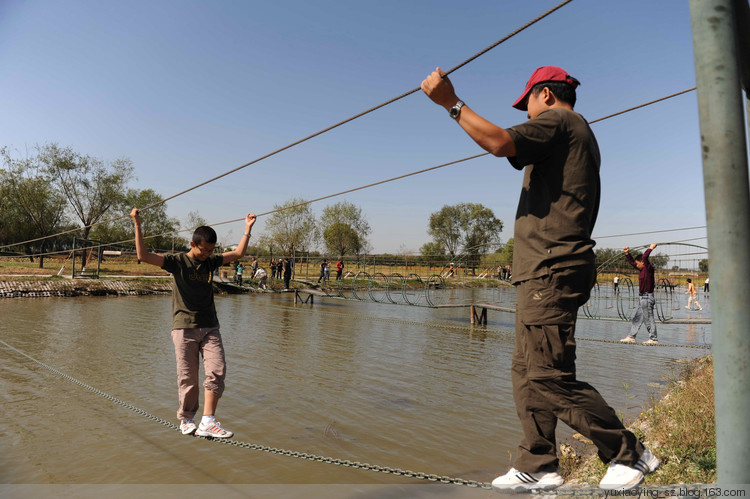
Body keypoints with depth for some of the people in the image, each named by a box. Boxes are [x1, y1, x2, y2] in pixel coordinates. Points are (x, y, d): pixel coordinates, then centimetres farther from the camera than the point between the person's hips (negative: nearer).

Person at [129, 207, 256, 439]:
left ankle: (207, 422, -7)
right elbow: (144, 256, -11)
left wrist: (247, 229, 21)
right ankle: (186, 420, 21)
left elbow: (238, 253, 21)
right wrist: (137, 226, -16)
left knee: (217, 370, -10)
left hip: (210, 327, 4)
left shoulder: (211, 262, 11)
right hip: (185, 327, -4)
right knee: (187, 377, 2)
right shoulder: (177, 261, -2)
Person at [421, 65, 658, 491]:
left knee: (550, 377, -10)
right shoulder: (580, 133, 29)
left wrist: (451, 102, -14)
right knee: (527, 372, 10)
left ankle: (630, 454, 6)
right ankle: (538, 465, 17)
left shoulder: (558, 121, -3)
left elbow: (500, 142, -21)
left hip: (551, 272, -11)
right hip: (549, 271, 11)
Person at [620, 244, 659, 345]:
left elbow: (645, 257, -26)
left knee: (649, 319, -4)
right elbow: (631, 262, 23)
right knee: (637, 318, 12)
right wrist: (627, 253, 15)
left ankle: (654, 339, 4)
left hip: (647, 298, -10)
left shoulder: (649, 268, -12)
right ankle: (631, 337, 17)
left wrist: (650, 248, -13)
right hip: (643, 298, 10)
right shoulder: (642, 269, 13)